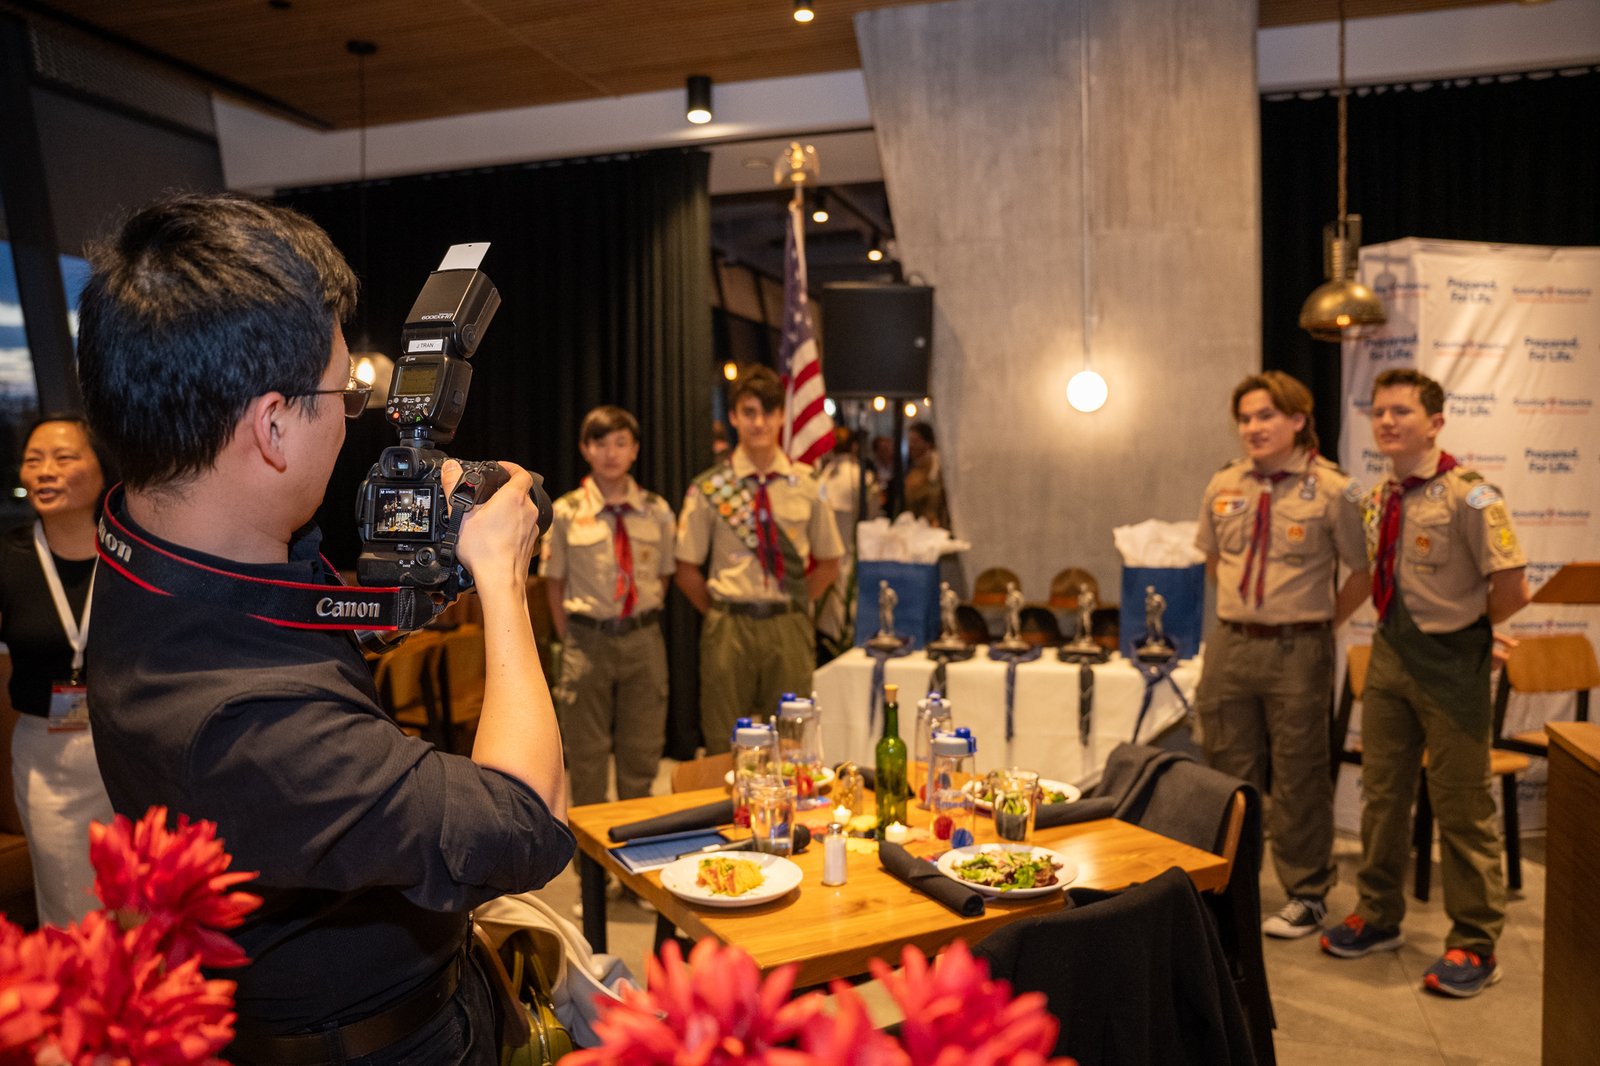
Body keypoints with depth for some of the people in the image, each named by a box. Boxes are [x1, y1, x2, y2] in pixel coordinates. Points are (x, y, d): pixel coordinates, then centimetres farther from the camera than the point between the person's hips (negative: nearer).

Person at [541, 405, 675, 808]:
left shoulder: (657, 511, 1)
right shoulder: (565, 512, -3)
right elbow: (554, 581, 3)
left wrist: (644, 622, 4)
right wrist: (570, 637, 0)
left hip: (644, 636, 2)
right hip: (588, 639, -1)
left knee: (642, 751, 12)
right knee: (587, 752, 8)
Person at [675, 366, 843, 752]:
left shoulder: (807, 484, 2)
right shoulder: (709, 488, -1)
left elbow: (828, 563, 11)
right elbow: (687, 570, 4)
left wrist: (796, 607, 4)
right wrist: (720, 616, 1)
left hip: (789, 629, 1)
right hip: (728, 630, -1)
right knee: (725, 748, 8)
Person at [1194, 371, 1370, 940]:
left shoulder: (1331, 488, -9)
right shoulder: (1223, 486, 5)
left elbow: (1362, 571, -3)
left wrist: (1321, 621, 1)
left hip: (1297, 649, -4)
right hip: (1230, 643, 4)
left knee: (1299, 778, 7)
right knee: (1229, 774, 13)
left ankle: (1307, 896, 24)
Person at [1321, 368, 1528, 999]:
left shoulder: (1469, 496, -17)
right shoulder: (1376, 500, 6)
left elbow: (1512, 589, -19)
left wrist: (1464, 630, -5)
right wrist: (1400, 631, 10)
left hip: (1450, 661, -7)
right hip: (1390, 651, 7)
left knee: (1461, 804, 4)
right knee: (1382, 791, 15)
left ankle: (1474, 945, 20)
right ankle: (1378, 916, 32)